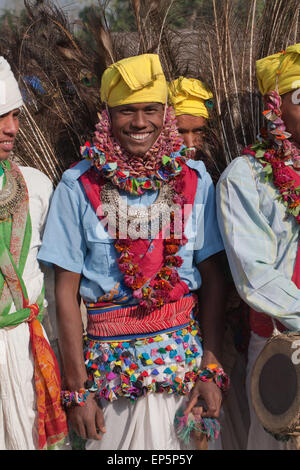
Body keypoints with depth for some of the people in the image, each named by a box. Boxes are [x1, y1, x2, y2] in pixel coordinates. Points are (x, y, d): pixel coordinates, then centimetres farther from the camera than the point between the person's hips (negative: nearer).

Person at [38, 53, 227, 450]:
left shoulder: (195, 180, 1)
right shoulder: (78, 186, -5)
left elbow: (212, 277, 1)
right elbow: (66, 291, -4)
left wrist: (212, 369, -6)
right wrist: (77, 388, -7)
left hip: (186, 355, 2)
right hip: (109, 362, -1)